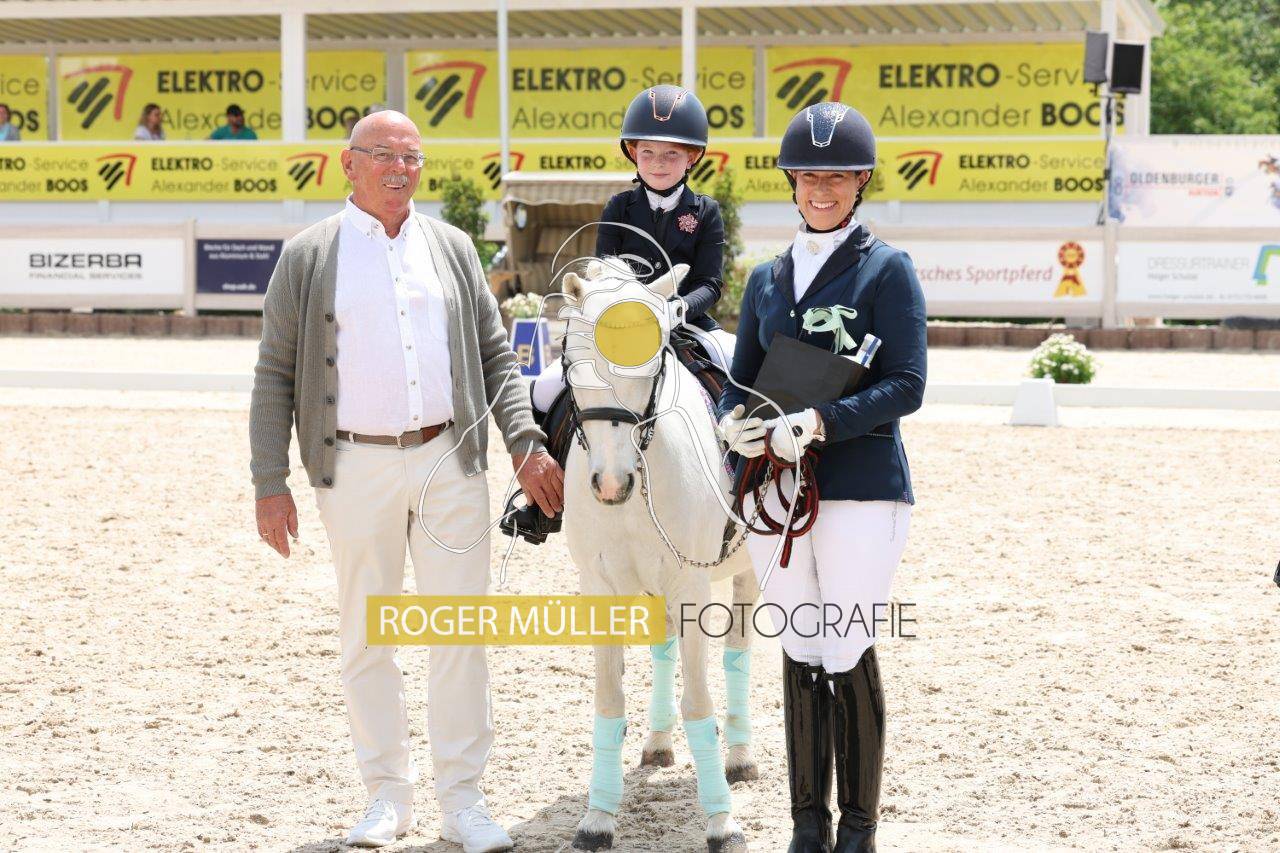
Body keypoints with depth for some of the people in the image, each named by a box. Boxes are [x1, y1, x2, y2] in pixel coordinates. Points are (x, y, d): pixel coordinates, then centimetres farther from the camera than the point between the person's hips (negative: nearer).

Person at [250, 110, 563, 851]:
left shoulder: (452, 248, 9)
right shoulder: (307, 258, 2)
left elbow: (496, 356, 12)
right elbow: (275, 377, 2)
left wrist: (526, 445, 0)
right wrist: (271, 483, -4)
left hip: (451, 460, 1)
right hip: (357, 469, -1)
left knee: (461, 629, 2)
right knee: (367, 636, 7)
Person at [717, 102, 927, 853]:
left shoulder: (887, 270, -3)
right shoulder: (768, 278, 13)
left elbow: (905, 387, -10)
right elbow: (742, 378, 17)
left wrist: (818, 423, -23)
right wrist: (734, 419, -7)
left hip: (861, 487, -5)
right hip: (775, 489, 5)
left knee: (849, 655, -4)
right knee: (799, 652, 10)